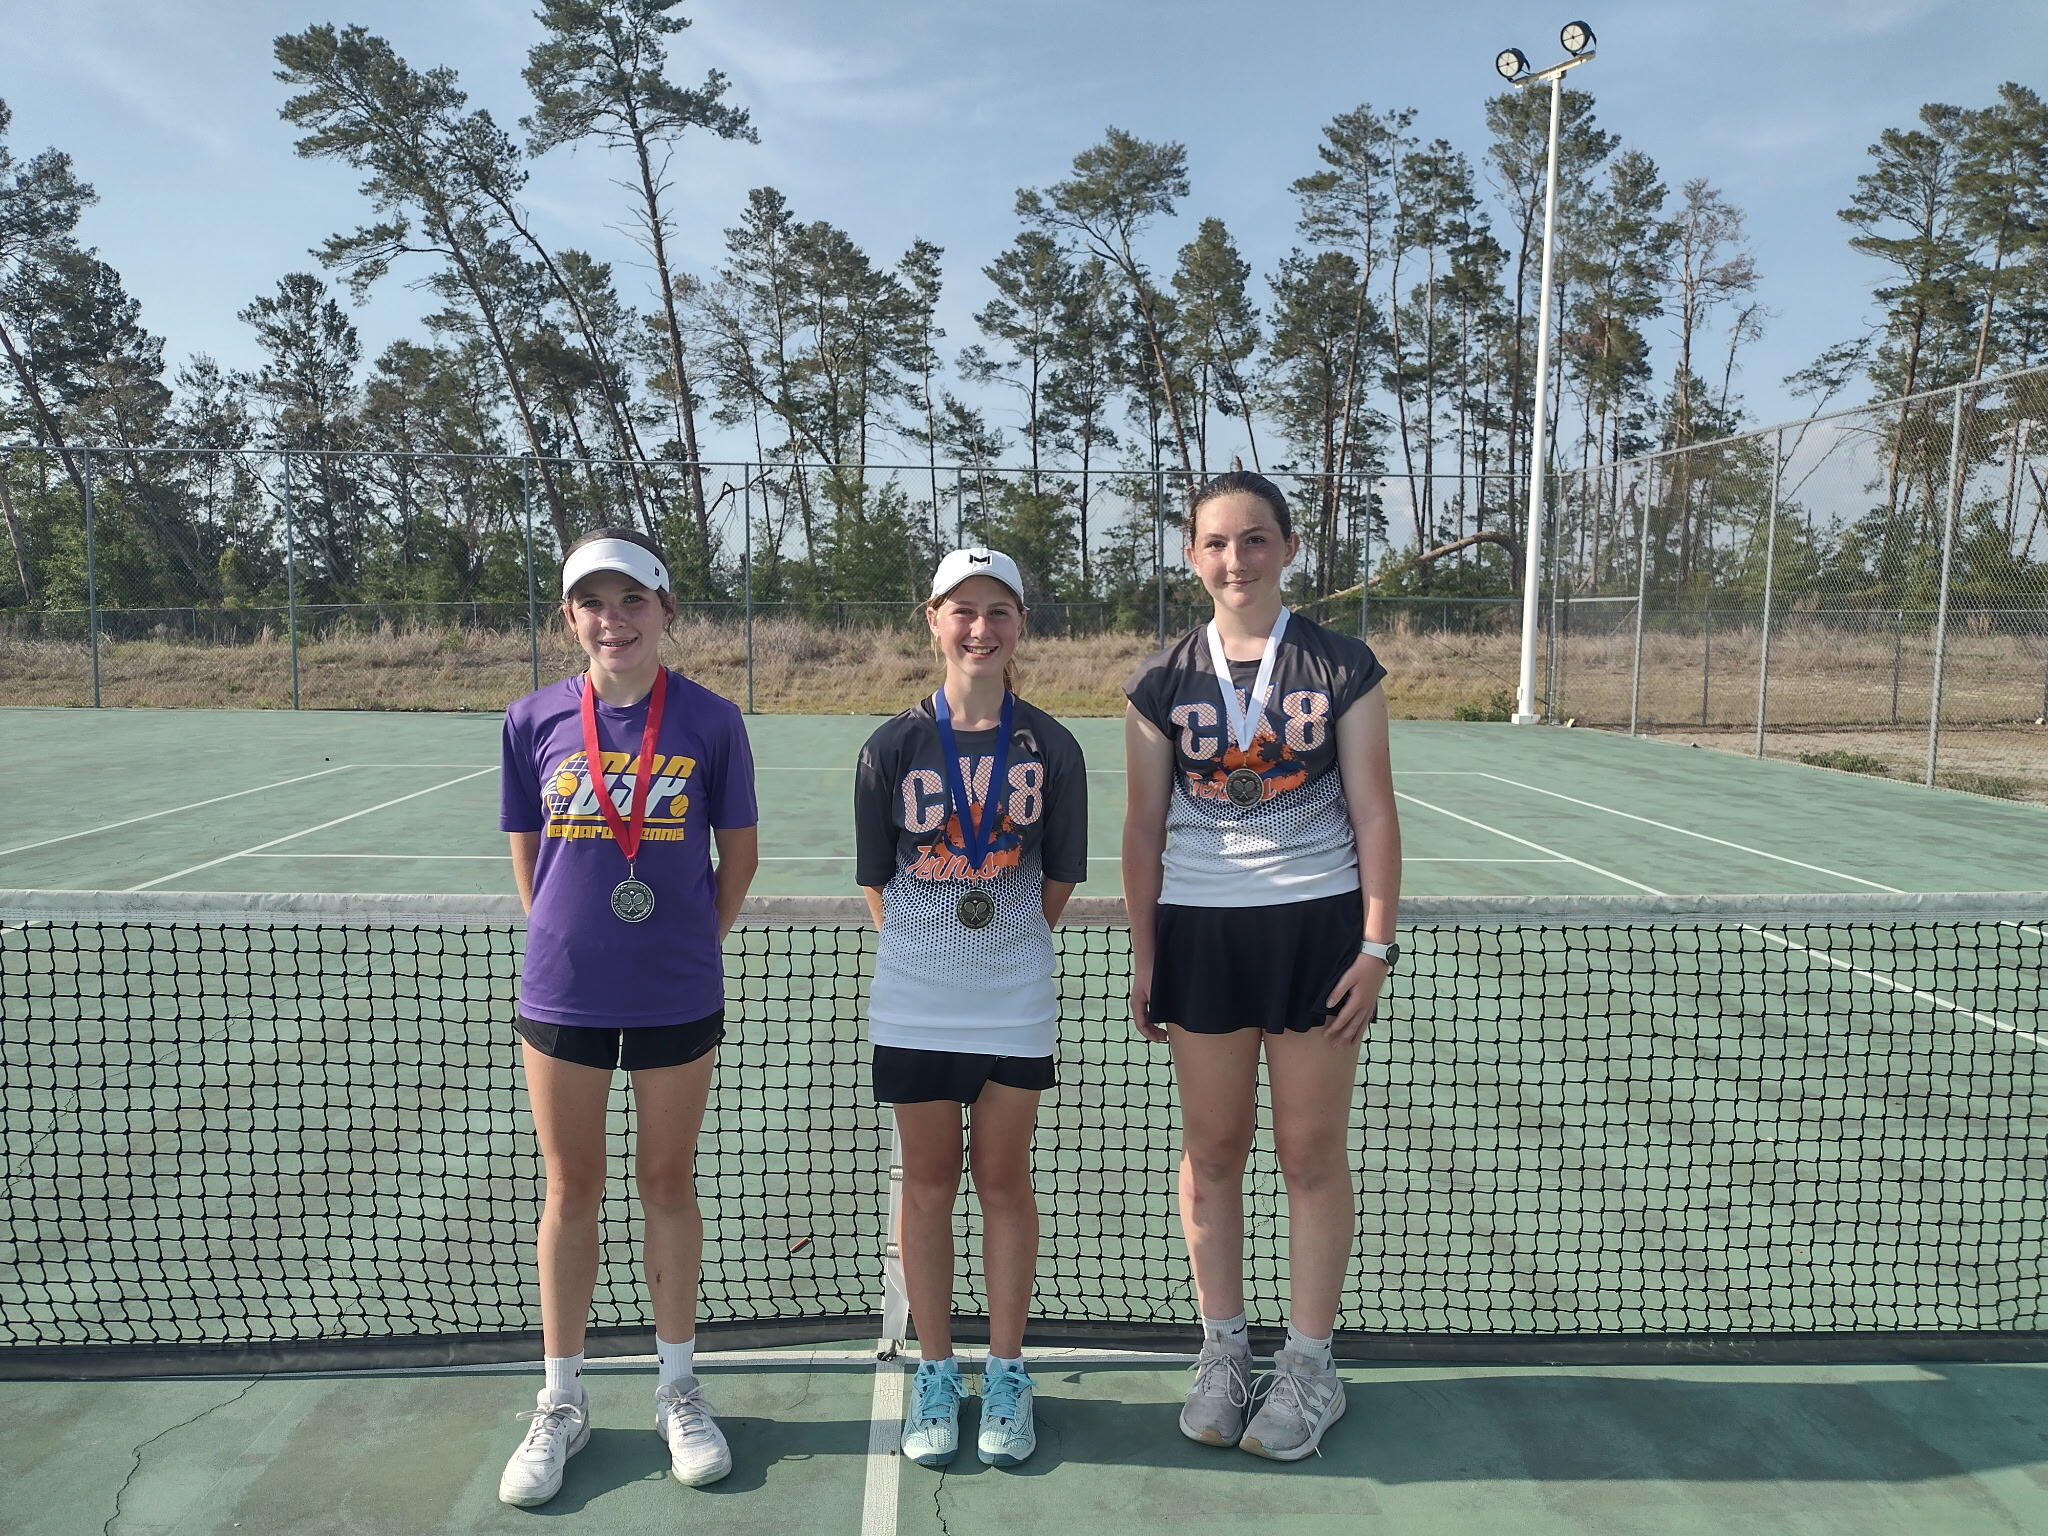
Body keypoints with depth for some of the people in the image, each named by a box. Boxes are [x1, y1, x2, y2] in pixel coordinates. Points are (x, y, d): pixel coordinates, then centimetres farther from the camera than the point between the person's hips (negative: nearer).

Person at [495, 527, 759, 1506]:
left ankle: (677, 1387, 30)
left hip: (677, 998, -1)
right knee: (570, 1191, 12)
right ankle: (560, 1402, 28)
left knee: (668, 1183, 12)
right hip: (561, 994, 1)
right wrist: (566, 936, 7)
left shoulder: (710, 720, -5)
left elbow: (738, 853, 3)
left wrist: (693, 943, 4)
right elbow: (525, 851, 9)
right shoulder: (534, 720, -1)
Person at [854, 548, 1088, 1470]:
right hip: (914, 1004, 0)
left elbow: (1059, 882, 5)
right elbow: (877, 883, 3)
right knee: (928, 1185, 11)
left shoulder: (1051, 746, -3)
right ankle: (935, 1376, 26)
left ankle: (1006, 1377, 25)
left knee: (1004, 1183, 10)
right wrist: (933, 945, 3)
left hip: (1015, 1004, 0)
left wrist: (1007, 942, 6)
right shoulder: (893, 746, -4)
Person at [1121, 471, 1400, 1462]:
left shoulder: (1341, 668, -1)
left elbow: (1374, 813, 0)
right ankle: (1222, 1351, 26)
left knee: (1311, 1153, 6)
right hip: (1199, 929, 2)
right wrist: (1144, 954, 4)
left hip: (1316, 925, -1)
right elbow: (1144, 826, 7)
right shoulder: (1163, 681, 3)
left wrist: (1376, 944, -6)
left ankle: (1309, 1366, 22)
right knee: (1210, 1148, 9)